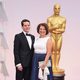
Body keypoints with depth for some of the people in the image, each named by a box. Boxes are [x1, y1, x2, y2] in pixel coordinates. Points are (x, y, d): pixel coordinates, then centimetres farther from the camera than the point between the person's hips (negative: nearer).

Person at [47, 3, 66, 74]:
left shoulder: (63, 19, 3)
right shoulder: (49, 19, 0)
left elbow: (63, 30, -1)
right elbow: (49, 29, -5)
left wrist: (55, 30, -13)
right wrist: (54, 27, -24)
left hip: (60, 36, 1)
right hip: (52, 36, -1)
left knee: (58, 51, 4)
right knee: (53, 51, 0)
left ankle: (57, 66, 10)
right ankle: (53, 66, 6)